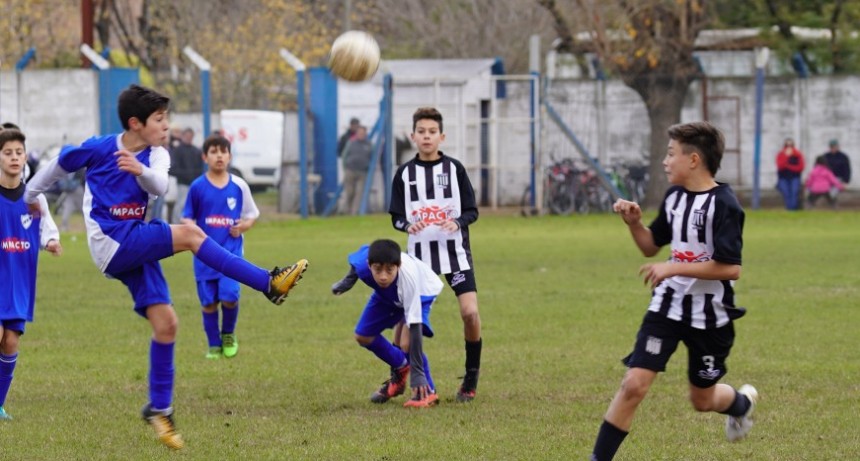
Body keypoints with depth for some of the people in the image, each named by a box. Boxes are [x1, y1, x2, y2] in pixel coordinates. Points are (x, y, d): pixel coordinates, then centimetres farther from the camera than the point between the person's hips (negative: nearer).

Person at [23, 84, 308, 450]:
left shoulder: (155, 155, 4)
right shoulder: (99, 148, -8)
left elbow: (159, 186, -18)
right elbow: (59, 165, 9)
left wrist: (141, 170, -40)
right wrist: (30, 196, 24)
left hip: (135, 248, 6)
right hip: (112, 242, -6)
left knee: (166, 323, -2)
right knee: (189, 234, -25)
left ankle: (159, 408, 10)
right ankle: (269, 284, -28)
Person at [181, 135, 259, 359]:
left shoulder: (239, 186, 2)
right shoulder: (198, 187, 0)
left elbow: (252, 215, 13)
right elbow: (187, 217, 7)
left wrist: (243, 226, -8)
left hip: (231, 250, 0)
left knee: (229, 296, -14)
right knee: (208, 302, 1)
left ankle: (228, 335, 14)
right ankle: (214, 346, 17)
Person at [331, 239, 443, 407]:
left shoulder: (408, 277, -46)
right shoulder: (362, 262, -37)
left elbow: (414, 327, -43)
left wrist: (417, 373, -42)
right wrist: (348, 280, 6)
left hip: (421, 292, -5)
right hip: (388, 293, 5)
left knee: (407, 343, -27)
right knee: (363, 336, 7)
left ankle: (427, 392, -8)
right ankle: (400, 371, 30)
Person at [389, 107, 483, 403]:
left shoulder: (454, 168, 1)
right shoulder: (404, 173, 4)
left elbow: (472, 211, 2)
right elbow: (396, 217, 6)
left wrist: (458, 223, -19)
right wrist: (407, 225, -17)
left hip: (455, 252, -1)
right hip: (419, 253, 1)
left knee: (470, 313, -12)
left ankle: (471, 379, 5)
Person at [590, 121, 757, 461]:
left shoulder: (723, 205, -19)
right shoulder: (674, 197, 3)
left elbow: (730, 268, -24)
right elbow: (651, 246, 17)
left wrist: (674, 268, -25)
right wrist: (634, 223, -3)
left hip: (710, 314, -5)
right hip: (668, 305, 5)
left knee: (703, 400, 14)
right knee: (634, 384, -10)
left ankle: (743, 403, 49)